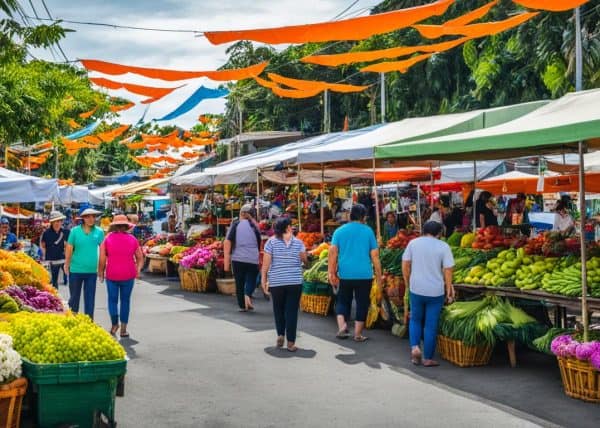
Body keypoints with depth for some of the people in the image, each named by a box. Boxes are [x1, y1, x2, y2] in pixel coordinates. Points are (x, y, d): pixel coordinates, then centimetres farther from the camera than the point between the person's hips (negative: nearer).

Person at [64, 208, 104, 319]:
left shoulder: (99, 232, 0)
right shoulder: (75, 231, -3)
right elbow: (69, 248, 1)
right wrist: (66, 265, 2)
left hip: (92, 271, 1)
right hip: (76, 270, -1)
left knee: (90, 299, 7)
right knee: (74, 297, 11)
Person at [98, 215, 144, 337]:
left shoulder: (108, 239, -2)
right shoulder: (132, 239, 3)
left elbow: (102, 259, -4)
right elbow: (140, 258, 7)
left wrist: (101, 273, 7)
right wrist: (138, 270, 19)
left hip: (111, 275, -1)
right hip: (128, 275, 1)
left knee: (112, 299, 14)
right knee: (125, 300, 9)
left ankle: (115, 324, 5)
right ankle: (123, 329, 9)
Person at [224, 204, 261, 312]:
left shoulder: (235, 225, 1)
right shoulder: (254, 226, 3)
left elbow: (227, 242, -8)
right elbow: (259, 244, 9)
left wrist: (226, 261, -8)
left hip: (237, 258, 0)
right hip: (253, 258, 0)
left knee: (239, 282, 11)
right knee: (251, 279, 11)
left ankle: (242, 306, 13)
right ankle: (248, 295, -16)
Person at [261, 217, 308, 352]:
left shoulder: (271, 242, -2)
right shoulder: (298, 243, 0)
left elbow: (266, 263, -5)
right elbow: (305, 260, 2)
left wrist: (264, 280, 1)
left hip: (276, 282, 0)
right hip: (295, 281, 0)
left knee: (278, 309, 18)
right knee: (292, 311, 2)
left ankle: (280, 334, 9)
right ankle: (290, 342, 0)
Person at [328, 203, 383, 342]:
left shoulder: (339, 231, 4)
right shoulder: (368, 231, 0)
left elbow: (333, 252, -3)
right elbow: (374, 255, 0)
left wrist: (331, 272, 1)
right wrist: (379, 275, 7)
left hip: (345, 274, 2)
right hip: (364, 274, -1)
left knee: (343, 301, 16)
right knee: (362, 303, 9)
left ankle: (342, 326, -4)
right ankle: (358, 334, 12)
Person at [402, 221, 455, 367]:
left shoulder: (413, 243, 2)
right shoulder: (443, 246, -4)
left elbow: (405, 265, 4)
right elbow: (447, 270, -7)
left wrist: (408, 283, 15)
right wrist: (449, 290, 2)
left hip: (416, 289, 2)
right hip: (436, 291, -2)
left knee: (415, 319, 20)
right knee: (431, 325, 7)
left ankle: (415, 346, 0)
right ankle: (428, 358, 13)